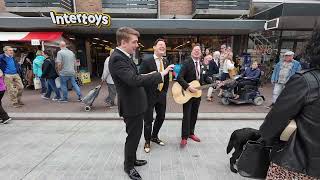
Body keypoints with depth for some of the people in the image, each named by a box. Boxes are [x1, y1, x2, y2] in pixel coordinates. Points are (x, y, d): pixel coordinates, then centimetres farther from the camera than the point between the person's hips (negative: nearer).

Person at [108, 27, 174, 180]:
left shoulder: (124, 56, 9)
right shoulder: (117, 59, -24)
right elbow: (135, 81, -35)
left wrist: (146, 76, 9)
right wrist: (161, 74, -32)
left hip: (135, 104, 10)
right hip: (131, 106, -10)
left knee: (135, 136, 23)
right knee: (133, 137, 8)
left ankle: (132, 159, 44)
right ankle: (129, 166, 31)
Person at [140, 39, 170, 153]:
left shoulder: (165, 62, 8)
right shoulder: (146, 61, -11)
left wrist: (165, 91, 11)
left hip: (162, 95, 6)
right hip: (149, 95, -6)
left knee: (161, 117, 16)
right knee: (148, 120, 4)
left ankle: (154, 136, 40)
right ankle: (147, 142, 27)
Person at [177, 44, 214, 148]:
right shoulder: (186, 63, -12)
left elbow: (205, 77, 12)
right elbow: (180, 77, -20)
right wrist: (189, 87, -28)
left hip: (197, 92, 6)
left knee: (194, 115, 15)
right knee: (187, 115, -2)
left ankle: (191, 133, 32)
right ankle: (184, 137, 10)